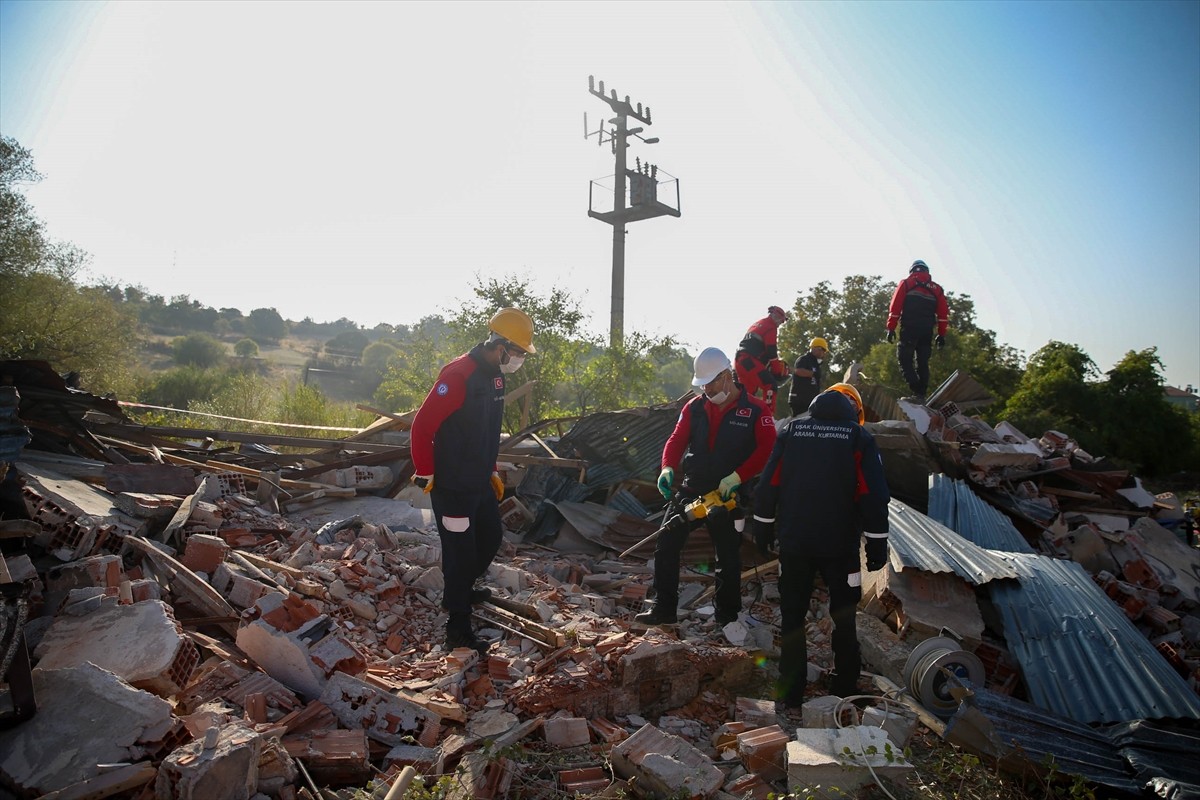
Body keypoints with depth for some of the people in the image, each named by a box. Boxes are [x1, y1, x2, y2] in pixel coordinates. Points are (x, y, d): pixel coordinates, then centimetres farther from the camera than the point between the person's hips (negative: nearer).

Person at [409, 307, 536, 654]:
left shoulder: (494, 375, 7)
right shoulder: (458, 375, -22)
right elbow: (422, 426, -22)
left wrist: (492, 471, 19)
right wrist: (425, 476, -15)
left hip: (480, 483, 9)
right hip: (452, 486, -9)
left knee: (490, 538, 20)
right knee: (461, 551, -1)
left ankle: (461, 591, 42)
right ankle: (458, 630, 13)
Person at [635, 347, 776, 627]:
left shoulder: (755, 410, -9)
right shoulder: (694, 407, 4)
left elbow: (767, 449, -16)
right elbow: (677, 439, 0)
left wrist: (737, 477, -26)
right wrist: (668, 468, -19)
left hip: (728, 496, -3)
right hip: (691, 489, 4)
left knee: (728, 557, 10)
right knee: (666, 546, 0)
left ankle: (728, 617, 26)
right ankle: (663, 609, 12)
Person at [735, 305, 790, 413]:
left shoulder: (757, 325, 26)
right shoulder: (770, 327, -2)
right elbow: (771, 352, -9)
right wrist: (778, 371, -3)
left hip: (739, 360, 9)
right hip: (751, 362, -9)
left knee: (749, 389, 19)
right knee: (770, 385, -11)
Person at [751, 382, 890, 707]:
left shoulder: (791, 430, 2)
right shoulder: (859, 436, -3)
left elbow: (768, 486, 1)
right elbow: (874, 497, -7)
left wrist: (763, 531, 10)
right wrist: (877, 546, 0)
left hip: (793, 543, 1)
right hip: (840, 546, -1)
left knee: (792, 616, 12)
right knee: (844, 618, 17)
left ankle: (791, 692, 18)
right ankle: (845, 688, 27)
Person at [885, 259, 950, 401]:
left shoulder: (906, 283, 9)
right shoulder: (937, 288, 18)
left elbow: (895, 307, -1)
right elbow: (943, 313, 10)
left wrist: (891, 328, -2)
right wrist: (941, 335, 11)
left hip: (909, 328, -3)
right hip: (927, 330, 3)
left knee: (905, 359, -1)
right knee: (923, 362, 9)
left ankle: (915, 389, -17)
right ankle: (921, 394, 6)